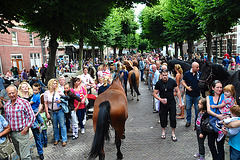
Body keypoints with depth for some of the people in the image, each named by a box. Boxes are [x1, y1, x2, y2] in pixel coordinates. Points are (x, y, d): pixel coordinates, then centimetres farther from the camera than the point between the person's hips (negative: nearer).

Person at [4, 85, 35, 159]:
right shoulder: (6, 105, 6)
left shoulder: (24, 102, -12)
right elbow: (6, 119, 17)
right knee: (19, 154, 20)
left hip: (22, 133, -6)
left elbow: (32, 116, -10)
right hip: (12, 133, 6)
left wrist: (26, 129, -13)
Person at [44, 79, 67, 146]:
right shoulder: (46, 93, 0)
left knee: (62, 125, 0)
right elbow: (46, 103, 3)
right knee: (55, 126, 12)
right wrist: (47, 113, -1)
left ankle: (64, 140, 9)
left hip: (60, 111, -1)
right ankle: (56, 139, 27)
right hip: (52, 112, 1)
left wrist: (60, 101, -16)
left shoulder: (59, 91, -2)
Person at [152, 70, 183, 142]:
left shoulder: (172, 81, -7)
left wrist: (180, 102, -2)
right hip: (163, 103, 0)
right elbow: (154, 93, -1)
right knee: (163, 118, 9)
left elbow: (178, 91, 1)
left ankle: (173, 134, 18)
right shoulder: (158, 83, -7)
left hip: (172, 103, 0)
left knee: (173, 118, 1)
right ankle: (163, 132, 33)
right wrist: (160, 99, -16)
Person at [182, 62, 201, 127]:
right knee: (188, 108, 10)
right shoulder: (187, 73, -1)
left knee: (197, 109, 9)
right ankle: (188, 121, 25)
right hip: (189, 94, 1)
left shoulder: (200, 74, -1)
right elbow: (183, 81, 6)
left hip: (197, 95, 0)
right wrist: (187, 87, -9)